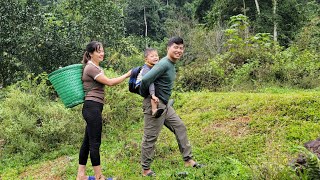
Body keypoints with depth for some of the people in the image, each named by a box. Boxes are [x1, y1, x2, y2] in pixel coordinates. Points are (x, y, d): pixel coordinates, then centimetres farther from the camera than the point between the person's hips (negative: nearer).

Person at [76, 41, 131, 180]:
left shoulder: (96, 67, 20)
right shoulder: (91, 68, -12)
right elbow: (110, 82, -15)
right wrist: (128, 74, -8)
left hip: (93, 108, 10)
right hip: (92, 107, -10)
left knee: (87, 142, 12)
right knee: (95, 143, -3)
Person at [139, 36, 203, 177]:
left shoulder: (172, 64, 10)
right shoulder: (164, 64, -21)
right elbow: (145, 80, -30)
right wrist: (144, 94, -13)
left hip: (165, 105, 10)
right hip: (155, 105, -10)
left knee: (180, 128, 12)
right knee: (150, 137, 1)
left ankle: (188, 160, 21)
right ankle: (145, 170, 14)